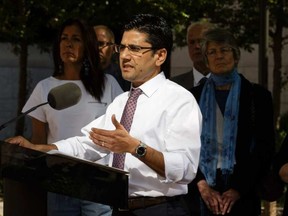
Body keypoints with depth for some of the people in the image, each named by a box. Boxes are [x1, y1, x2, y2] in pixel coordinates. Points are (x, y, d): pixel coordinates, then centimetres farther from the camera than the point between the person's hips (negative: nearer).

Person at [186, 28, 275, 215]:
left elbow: (265, 149, 0)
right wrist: (202, 185, -10)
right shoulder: (195, 96, 8)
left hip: (242, 195, -1)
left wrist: (238, 189, -10)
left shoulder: (257, 96, 3)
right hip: (200, 194, 1)